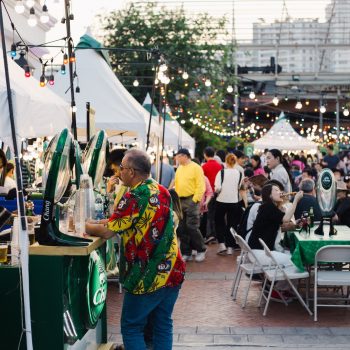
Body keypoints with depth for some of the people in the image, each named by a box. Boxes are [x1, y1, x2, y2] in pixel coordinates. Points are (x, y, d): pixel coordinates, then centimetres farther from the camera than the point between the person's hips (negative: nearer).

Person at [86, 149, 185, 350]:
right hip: (173, 272, 7)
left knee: (132, 328, 8)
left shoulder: (134, 198, -17)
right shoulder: (163, 191, 7)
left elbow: (107, 232, -14)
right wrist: (101, 222, 15)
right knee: (163, 325, 15)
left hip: (147, 278, -7)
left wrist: (86, 226, 4)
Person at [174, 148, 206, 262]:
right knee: (181, 228, 6)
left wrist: (195, 200, -17)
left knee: (192, 227, -7)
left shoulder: (196, 168, -8)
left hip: (191, 200, -7)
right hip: (180, 201, 7)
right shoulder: (179, 169, 13)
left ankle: (201, 250, 10)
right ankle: (186, 253, 15)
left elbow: (201, 186, -12)